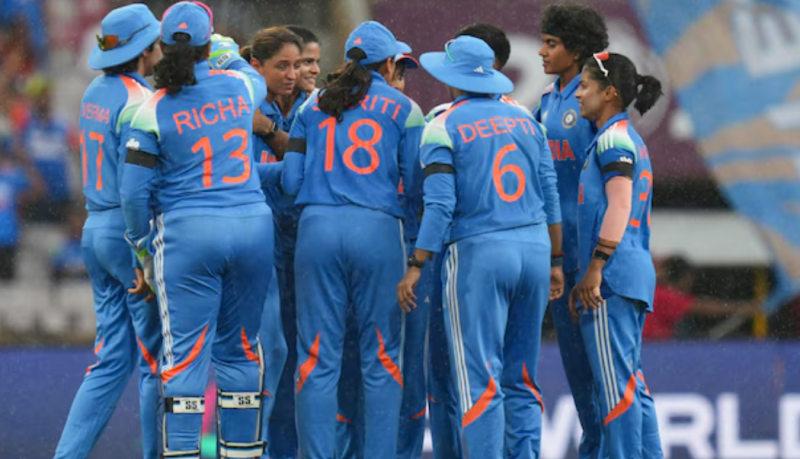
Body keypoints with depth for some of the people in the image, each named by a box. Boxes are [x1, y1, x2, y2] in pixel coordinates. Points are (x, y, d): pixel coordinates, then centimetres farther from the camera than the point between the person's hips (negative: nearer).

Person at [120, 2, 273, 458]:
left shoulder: (155, 110, -6)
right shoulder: (240, 85, 1)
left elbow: (135, 191, -6)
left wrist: (144, 247, 8)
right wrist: (228, 53, 46)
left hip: (188, 233, -3)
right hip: (253, 227, 3)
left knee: (185, 353, -1)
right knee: (240, 349, 13)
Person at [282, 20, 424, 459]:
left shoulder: (312, 107, 13)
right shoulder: (403, 109, 6)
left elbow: (290, 180, 9)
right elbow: (417, 185, 2)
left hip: (318, 228, 2)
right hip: (377, 230, -2)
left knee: (318, 356, 3)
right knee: (381, 356, 5)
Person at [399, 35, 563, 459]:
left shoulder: (443, 128, -2)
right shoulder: (526, 120, 12)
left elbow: (440, 205, -10)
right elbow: (550, 196, 12)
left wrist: (415, 266, -8)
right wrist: (555, 261, 18)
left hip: (478, 253, -5)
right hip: (535, 246, 5)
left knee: (480, 378, -4)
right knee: (521, 377, 11)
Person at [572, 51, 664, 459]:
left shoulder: (614, 138, -8)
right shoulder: (629, 140, 22)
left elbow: (618, 206, -17)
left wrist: (595, 268, -19)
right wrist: (585, 278, 23)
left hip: (613, 273, -10)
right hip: (634, 273, 10)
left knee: (615, 382, -11)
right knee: (631, 380, 10)